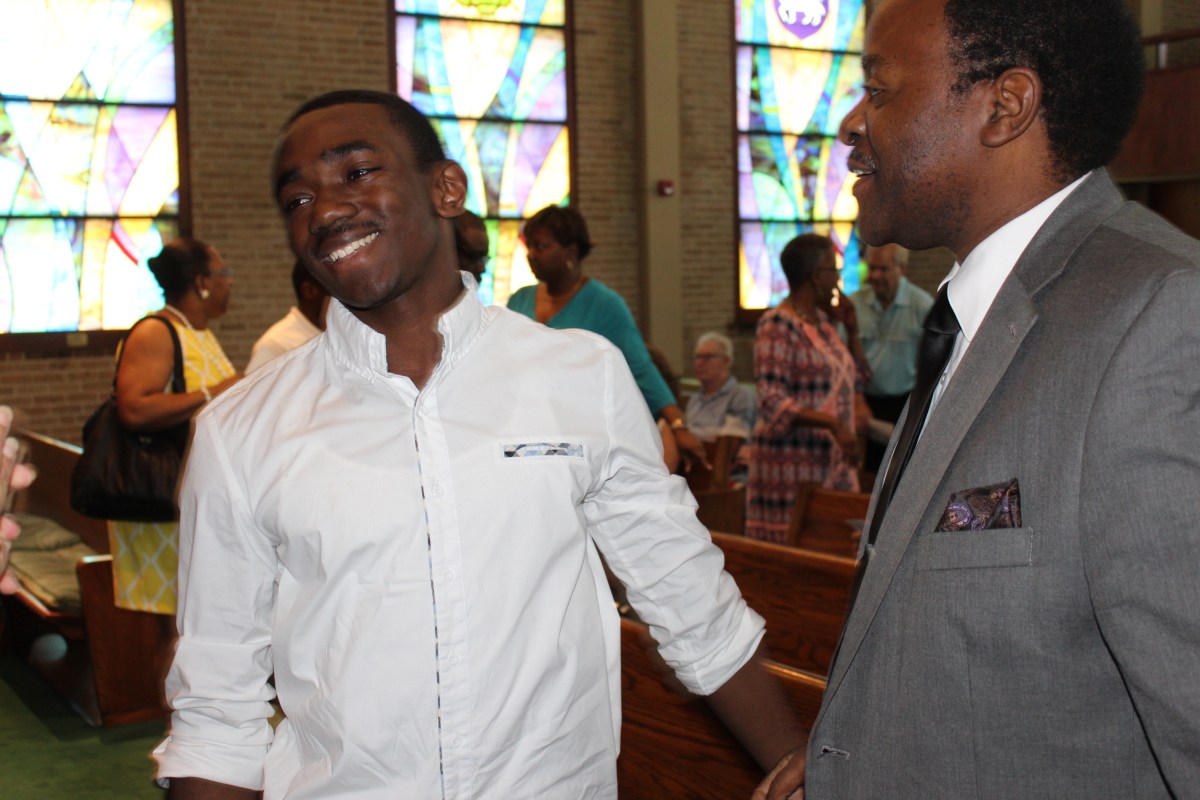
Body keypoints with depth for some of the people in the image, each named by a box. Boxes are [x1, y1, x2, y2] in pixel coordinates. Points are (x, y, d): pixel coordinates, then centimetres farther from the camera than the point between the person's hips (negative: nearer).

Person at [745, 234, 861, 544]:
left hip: (833, 461, 8)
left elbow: (852, 377, 26)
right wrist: (833, 424, -27)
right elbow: (772, 402, -20)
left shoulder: (822, 321, 14)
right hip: (793, 465, -8)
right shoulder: (777, 326, -12)